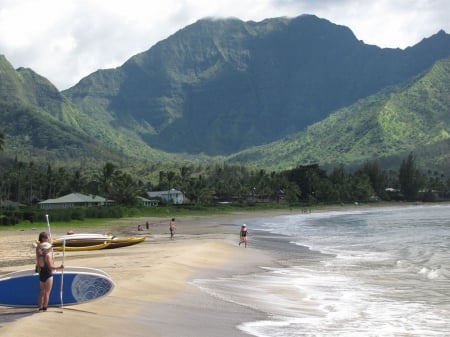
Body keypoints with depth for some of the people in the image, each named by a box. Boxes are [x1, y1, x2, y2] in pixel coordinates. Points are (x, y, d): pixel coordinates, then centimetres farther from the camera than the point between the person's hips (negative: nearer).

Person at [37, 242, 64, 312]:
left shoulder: (39, 256, 6)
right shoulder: (48, 255, -14)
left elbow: (39, 266, 12)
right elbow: (50, 266, -19)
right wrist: (59, 267, -15)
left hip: (41, 275, 7)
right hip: (48, 275, -7)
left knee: (42, 292, 15)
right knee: (47, 292, 0)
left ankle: (40, 307, 15)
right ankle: (45, 307, -2)